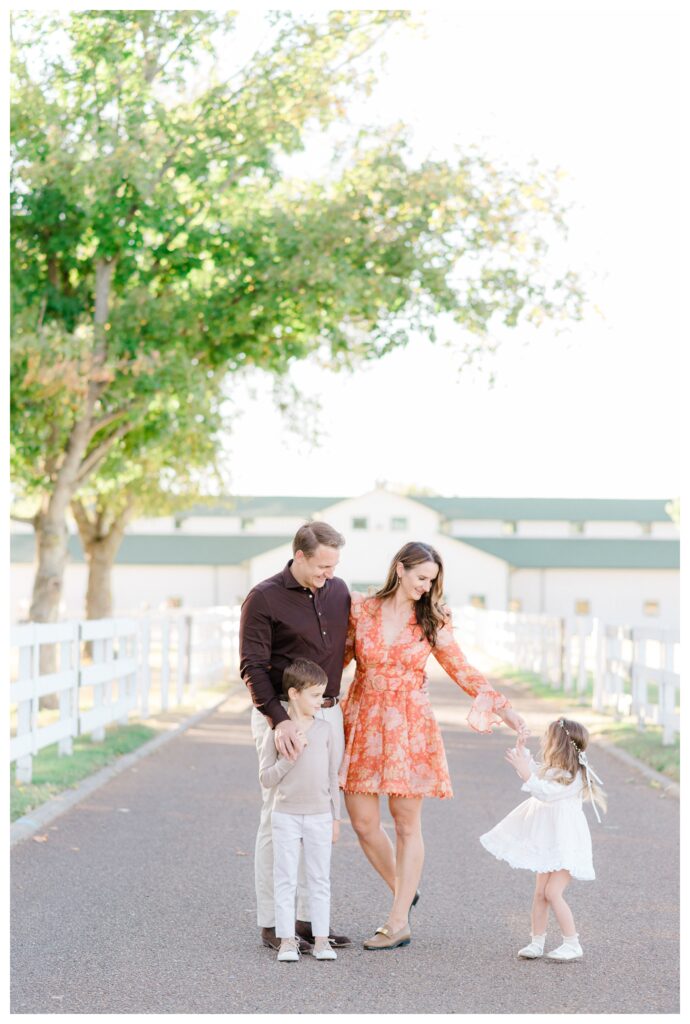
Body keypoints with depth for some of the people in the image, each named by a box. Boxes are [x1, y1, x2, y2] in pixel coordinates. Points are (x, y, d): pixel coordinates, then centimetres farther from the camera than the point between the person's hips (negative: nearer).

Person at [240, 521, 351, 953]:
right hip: (281, 717, -6)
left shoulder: (338, 591, 8)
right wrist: (280, 720, -25)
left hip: (328, 714, 6)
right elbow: (253, 667, -14)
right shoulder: (264, 598, -10)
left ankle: (309, 918, 19)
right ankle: (271, 925, 4)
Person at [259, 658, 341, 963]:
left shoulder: (324, 730, 2)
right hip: (286, 815, -3)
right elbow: (266, 778, -9)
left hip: (319, 816, 3)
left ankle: (321, 938, 13)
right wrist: (291, 755, -20)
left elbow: (332, 777, 8)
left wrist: (335, 817, 8)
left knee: (320, 879, 7)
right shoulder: (276, 732, -7)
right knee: (285, 880, 2)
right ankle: (287, 940, 7)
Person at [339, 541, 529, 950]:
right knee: (364, 823, 0)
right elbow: (339, 657, 10)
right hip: (363, 724, 1)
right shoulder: (360, 609, 1)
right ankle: (404, 892, 25)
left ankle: (399, 922, 6)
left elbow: (462, 670, 8)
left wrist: (504, 708, 0)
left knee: (407, 825, 0)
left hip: (409, 727, -1)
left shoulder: (432, 620, 3)